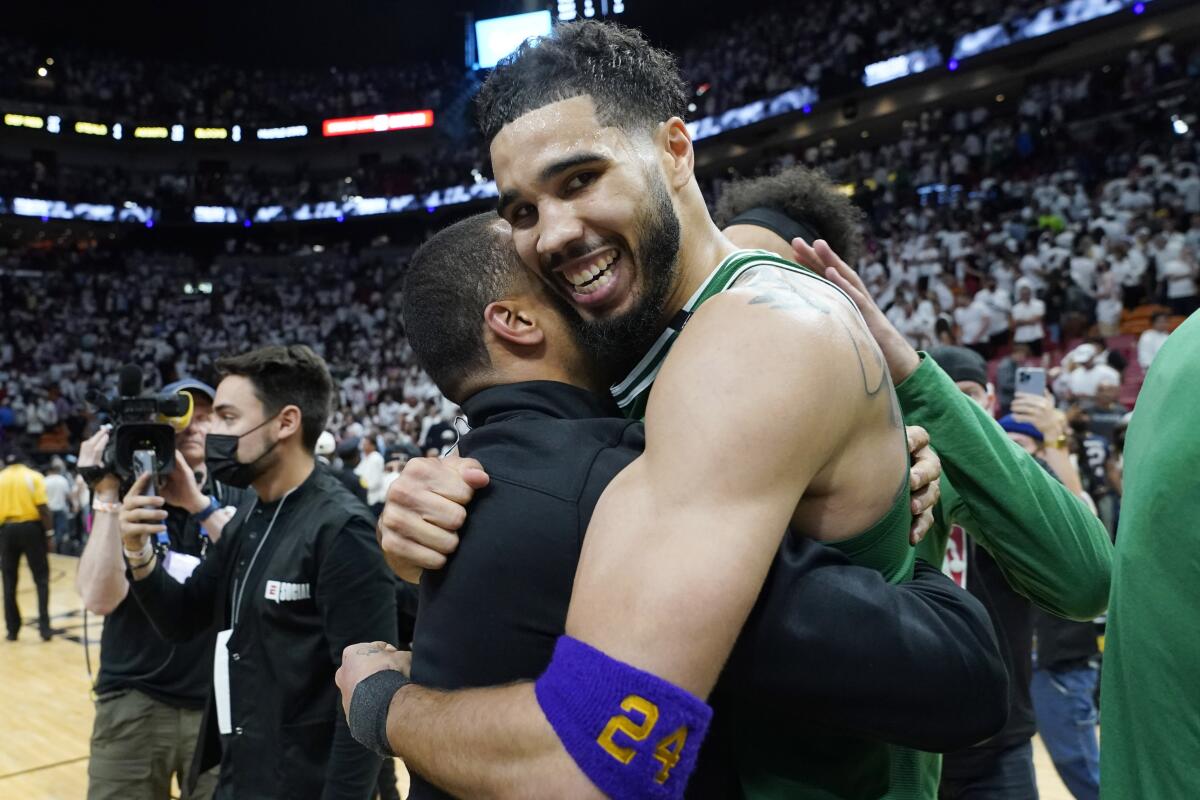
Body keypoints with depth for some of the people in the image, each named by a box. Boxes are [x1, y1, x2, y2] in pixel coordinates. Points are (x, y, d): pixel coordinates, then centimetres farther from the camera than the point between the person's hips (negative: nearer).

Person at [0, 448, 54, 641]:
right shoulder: (33, 476, -2)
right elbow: (42, 507, -10)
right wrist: (49, 532, -5)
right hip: (30, 527, -2)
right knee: (41, 578, 5)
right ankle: (44, 626, -2)